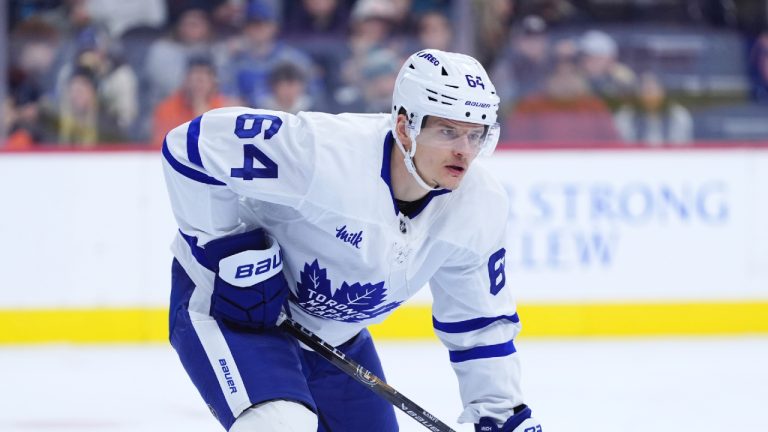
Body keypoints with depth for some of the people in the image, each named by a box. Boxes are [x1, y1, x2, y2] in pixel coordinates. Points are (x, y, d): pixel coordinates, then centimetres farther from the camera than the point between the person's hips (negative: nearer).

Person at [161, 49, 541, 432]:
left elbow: (480, 319, 1)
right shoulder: (324, 151, -34)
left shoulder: (479, 208, -14)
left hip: (335, 335, 7)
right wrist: (231, 251, -25)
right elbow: (193, 145, -28)